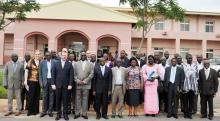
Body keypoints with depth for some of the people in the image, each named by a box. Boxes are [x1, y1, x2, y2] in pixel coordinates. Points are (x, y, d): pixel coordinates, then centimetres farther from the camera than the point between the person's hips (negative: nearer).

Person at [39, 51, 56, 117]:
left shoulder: (54, 62, 0)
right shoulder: (42, 62, 4)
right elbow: (40, 73, 6)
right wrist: (41, 82, -2)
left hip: (52, 80, 0)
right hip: (45, 80, 1)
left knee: (51, 96, 5)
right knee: (45, 96, 5)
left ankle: (50, 111, 14)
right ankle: (44, 111, 14)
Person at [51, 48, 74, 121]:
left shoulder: (69, 64, 3)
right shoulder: (56, 64, 7)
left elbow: (71, 75, -1)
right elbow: (53, 74, 3)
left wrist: (70, 84, -8)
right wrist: (53, 84, -4)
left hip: (66, 86, -1)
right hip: (57, 85, 1)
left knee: (65, 100, 5)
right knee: (58, 100, 7)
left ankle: (65, 114, 14)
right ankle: (58, 114, 18)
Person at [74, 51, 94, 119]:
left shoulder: (90, 64, 6)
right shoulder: (76, 64, 9)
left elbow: (91, 74, -2)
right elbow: (74, 74, 4)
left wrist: (84, 81, -10)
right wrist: (78, 81, -10)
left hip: (86, 85, 0)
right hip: (77, 84, 1)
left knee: (85, 99, 4)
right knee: (77, 99, 5)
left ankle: (84, 113, 12)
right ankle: (77, 113, 13)